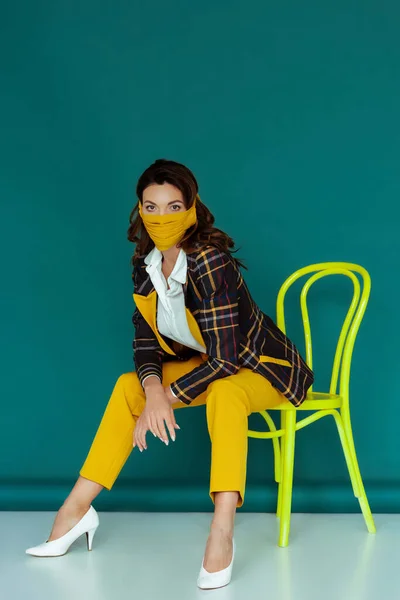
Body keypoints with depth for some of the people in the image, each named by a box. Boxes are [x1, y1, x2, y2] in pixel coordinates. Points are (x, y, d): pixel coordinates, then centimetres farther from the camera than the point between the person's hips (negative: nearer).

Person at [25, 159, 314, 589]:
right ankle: (76, 509, 0)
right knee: (129, 385, -3)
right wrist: (153, 388, -21)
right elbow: (145, 338, -2)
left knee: (224, 395, -38)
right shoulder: (145, 263, -6)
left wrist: (167, 396, -23)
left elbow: (224, 358, -29)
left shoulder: (211, 262, -29)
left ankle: (222, 532, -42)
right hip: (208, 365, 8)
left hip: (262, 367, -7)